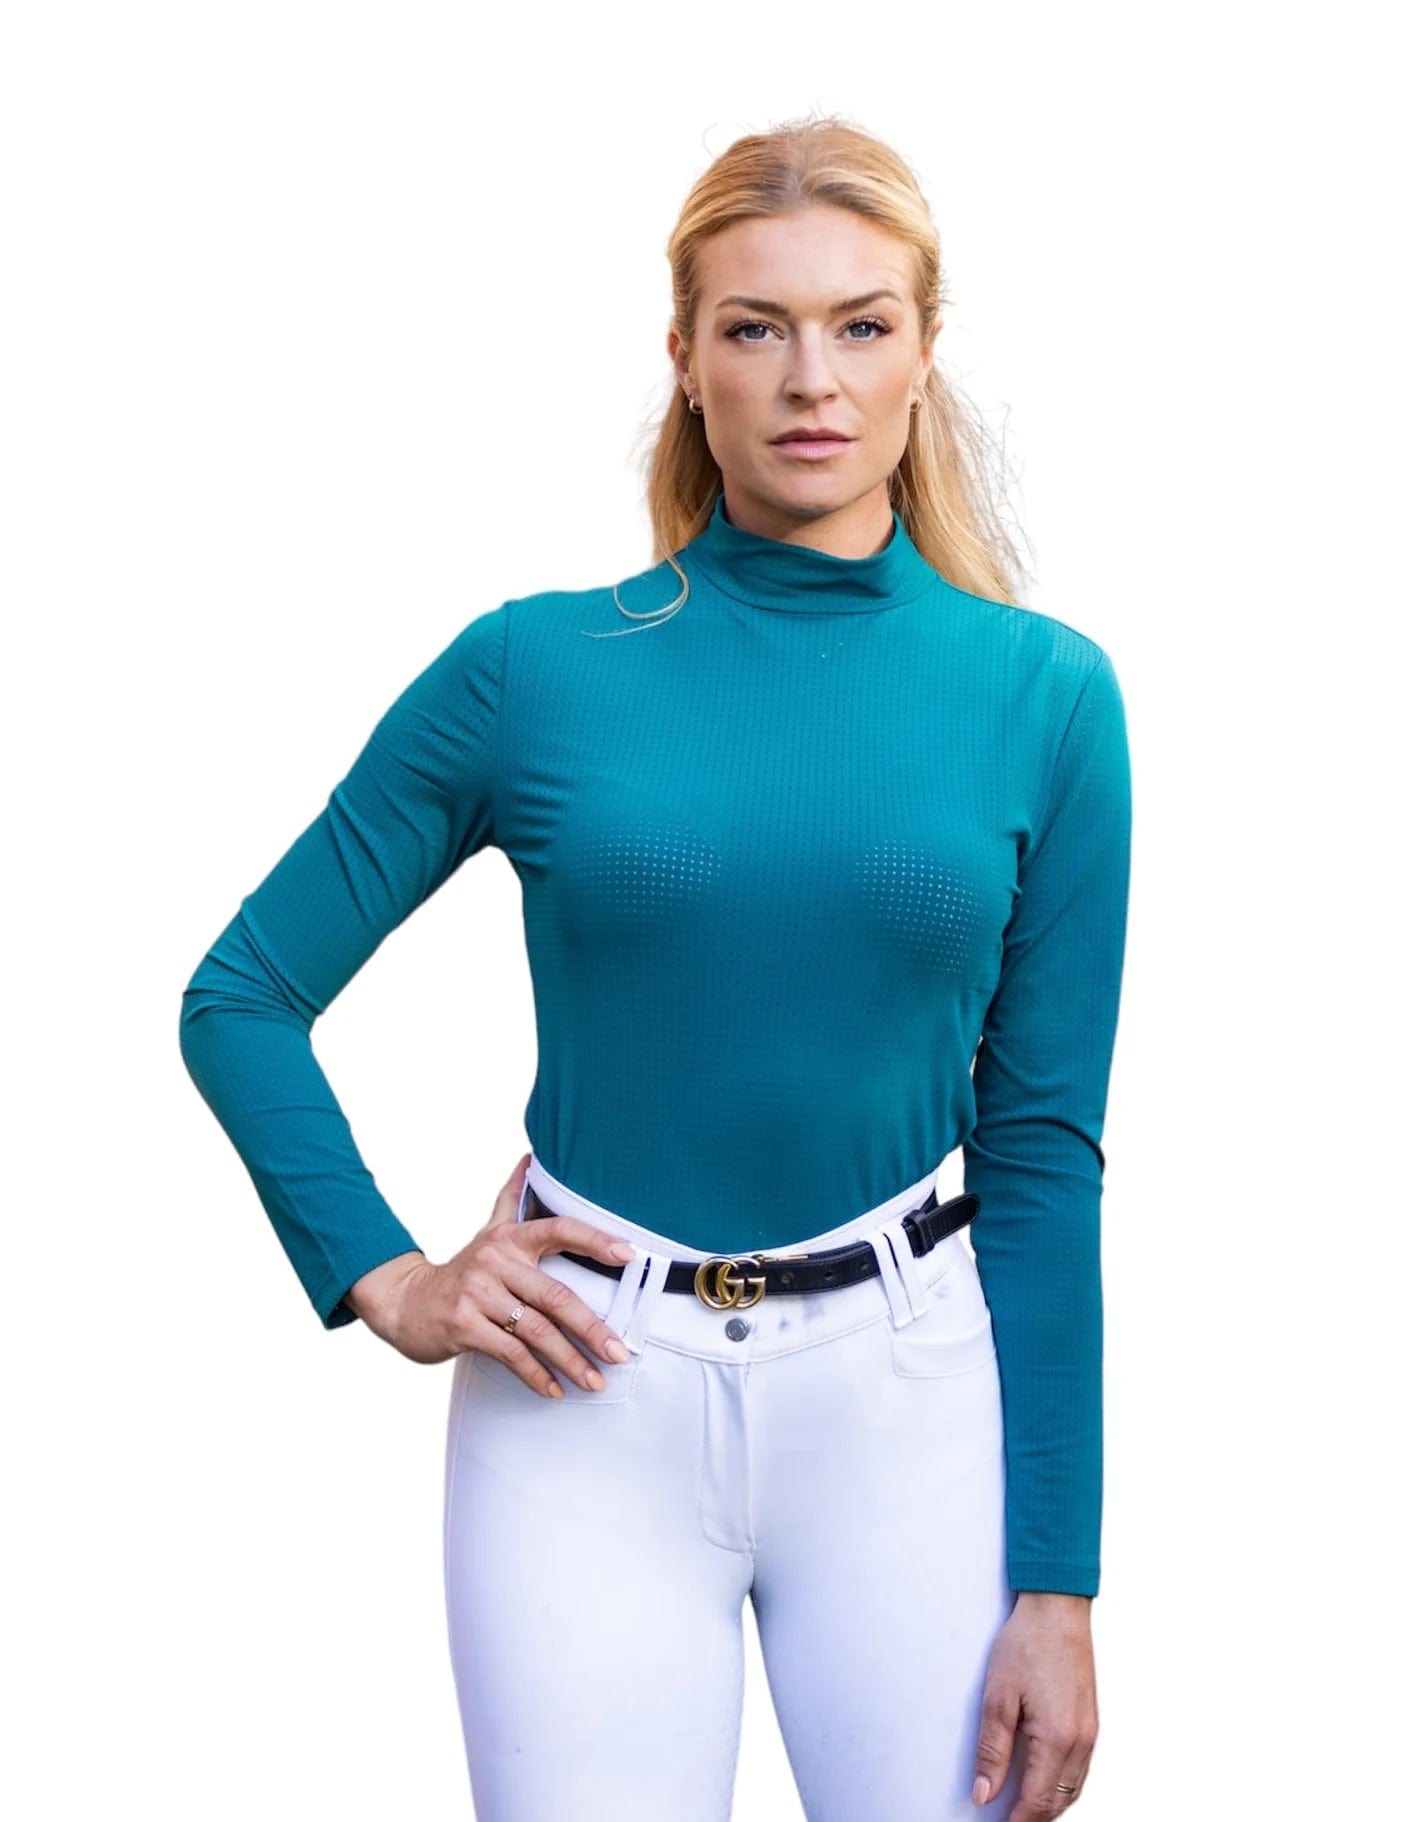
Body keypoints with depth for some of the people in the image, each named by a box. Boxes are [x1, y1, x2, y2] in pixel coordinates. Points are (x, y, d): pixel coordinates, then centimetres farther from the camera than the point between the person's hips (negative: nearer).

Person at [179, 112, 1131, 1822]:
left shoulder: (1043, 691, 0)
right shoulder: (538, 668, -3)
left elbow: (1044, 1147, 0)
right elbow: (240, 998, 6)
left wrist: (1058, 1583, -2)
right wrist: (385, 1279, -4)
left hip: (907, 1390, 1)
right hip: (591, 1391, -1)